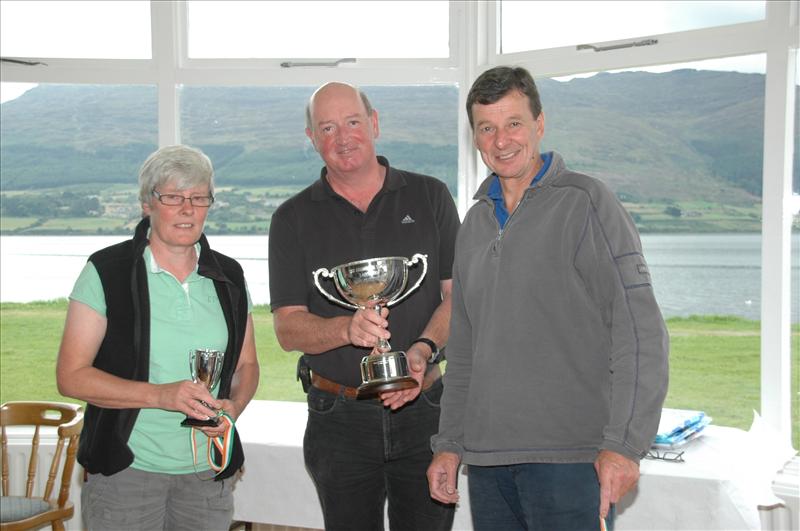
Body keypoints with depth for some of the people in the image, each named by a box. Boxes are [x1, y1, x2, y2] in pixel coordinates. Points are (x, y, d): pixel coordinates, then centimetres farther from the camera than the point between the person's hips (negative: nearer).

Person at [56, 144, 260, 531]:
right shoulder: (106, 271, -6)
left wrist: (233, 406, -7)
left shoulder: (228, 276, 6)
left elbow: (246, 365, 15)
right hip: (125, 470, -3)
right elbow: (71, 376, -9)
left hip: (208, 473, 4)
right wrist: (160, 395, -21)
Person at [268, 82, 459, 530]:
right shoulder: (294, 219, 3)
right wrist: (347, 329, -22)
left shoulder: (429, 197, 5)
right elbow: (288, 328, -2)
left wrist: (423, 348, -16)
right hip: (340, 419, 0)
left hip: (425, 410, 0)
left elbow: (460, 294, 3)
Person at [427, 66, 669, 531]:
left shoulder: (586, 204, -4)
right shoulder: (475, 223, 15)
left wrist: (624, 444, -16)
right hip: (486, 459, 6)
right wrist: (449, 444, 14)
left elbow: (640, 332, -10)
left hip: (570, 457, -6)